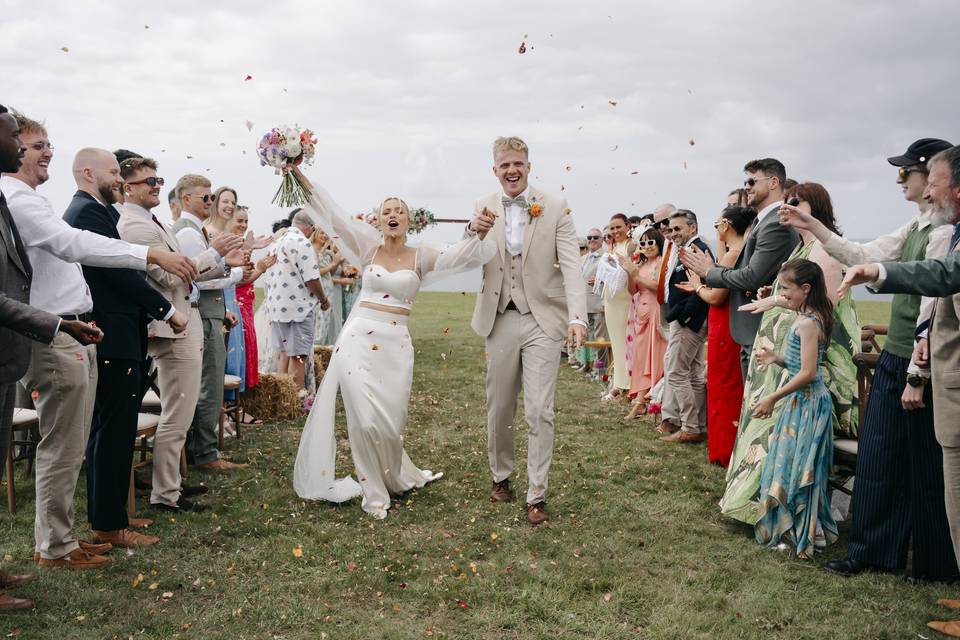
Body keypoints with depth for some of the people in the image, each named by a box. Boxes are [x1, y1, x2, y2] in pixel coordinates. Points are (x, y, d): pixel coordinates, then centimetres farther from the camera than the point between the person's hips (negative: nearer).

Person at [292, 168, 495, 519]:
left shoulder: (421, 257, 5)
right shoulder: (370, 249, 5)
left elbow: (468, 253, -4)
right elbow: (335, 214, -1)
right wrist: (301, 176, -8)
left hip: (394, 345, 0)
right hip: (358, 338, 0)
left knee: (389, 419, 2)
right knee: (365, 418, -4)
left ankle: (397, 478, 32)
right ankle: (374, 489, 16)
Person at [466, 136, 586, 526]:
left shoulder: (555, 208, -6)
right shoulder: (484, 208, 2)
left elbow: (571, 264, -13)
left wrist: (577, 317, -28)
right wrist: (474, 232, -22)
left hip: (543, 321, -3)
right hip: (501, 320, 3)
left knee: (540, 412, -2)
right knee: (499, 408, 14)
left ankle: (537, 495, 8)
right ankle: (500, 476, 35)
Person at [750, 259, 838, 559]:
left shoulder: (808, 323, -19)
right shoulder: (806, 319, 11)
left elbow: (808, 372, -23)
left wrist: (773, 398, -20)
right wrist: (776, 358, 0)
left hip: (806, 402, -10)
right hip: (801, 401, 10)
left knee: (797, 466, 0)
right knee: (792, 464, 15)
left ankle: (801, 533, 11)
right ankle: (793, 527, 25)